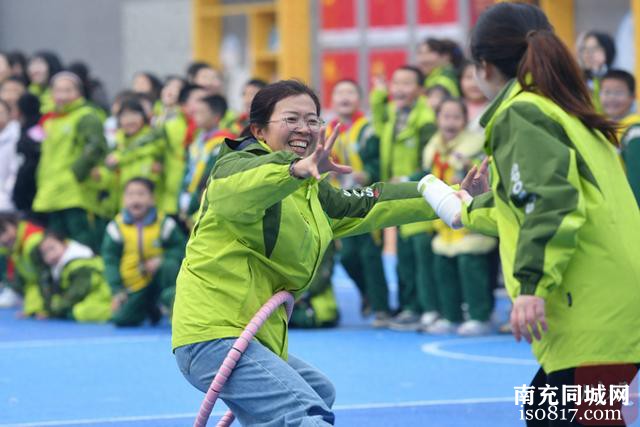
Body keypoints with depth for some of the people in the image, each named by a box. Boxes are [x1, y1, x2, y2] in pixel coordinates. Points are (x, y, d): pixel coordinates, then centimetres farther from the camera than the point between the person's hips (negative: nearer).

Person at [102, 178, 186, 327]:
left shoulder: (164, 223, -9)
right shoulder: (116, 227, -8)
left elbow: (179, 247, -4)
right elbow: (111, 261, -4)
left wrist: (162, 260, -24)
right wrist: (117, 291, -11)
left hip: (158, 275, -2)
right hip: (134, 287, 2)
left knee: (170, 266, -36)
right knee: (121, 320, -2)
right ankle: (149, 309, 27)